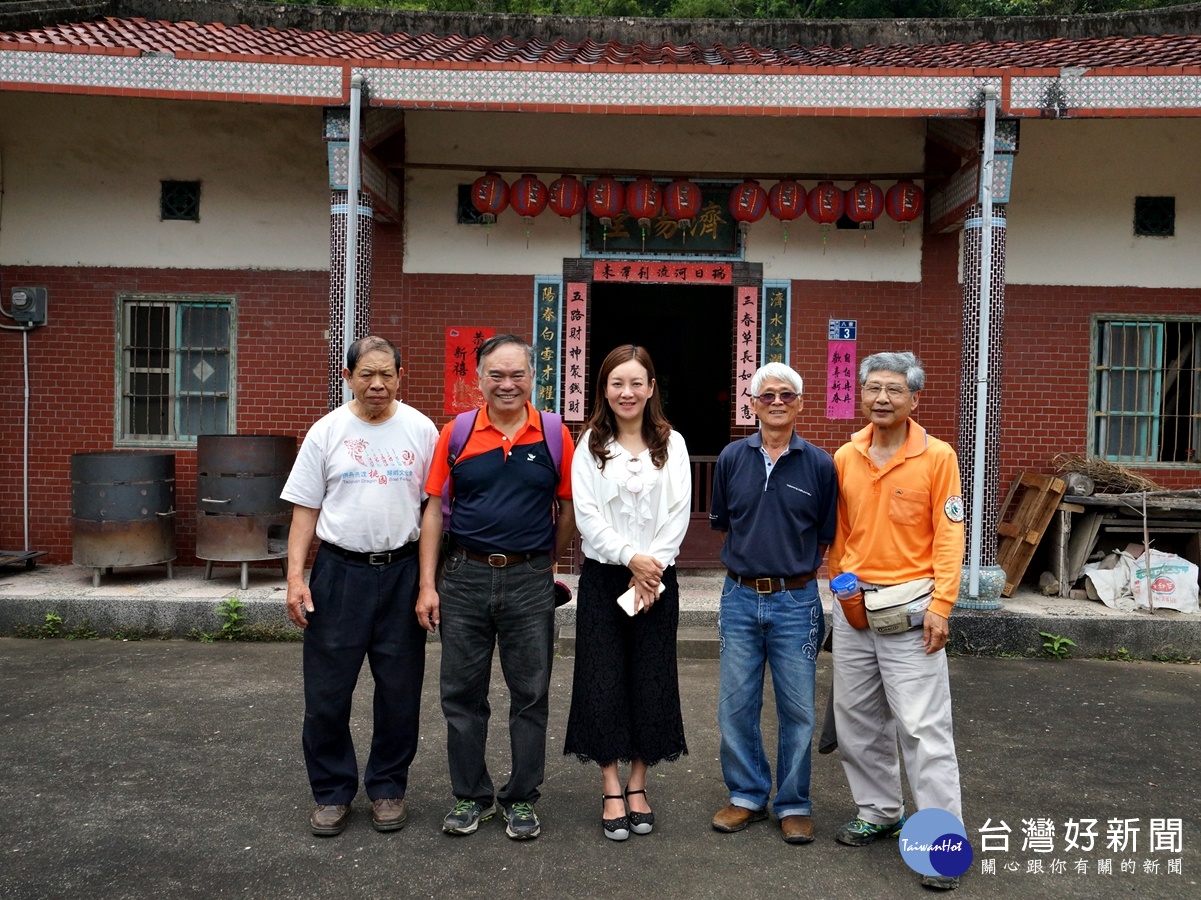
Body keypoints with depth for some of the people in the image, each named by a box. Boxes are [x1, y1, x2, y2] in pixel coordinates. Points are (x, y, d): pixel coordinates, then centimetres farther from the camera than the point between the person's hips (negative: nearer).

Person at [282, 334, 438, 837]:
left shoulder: (421, 430, 2)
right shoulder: (326, 432, 3)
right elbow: (305, 509, 4)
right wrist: (295, 576, -5)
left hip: (403, 571, 0)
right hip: (339, 570, 0)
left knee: (400, 691, 9)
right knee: (327, 691, 5)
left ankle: (388, 788, 27)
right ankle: (332, 792, 23)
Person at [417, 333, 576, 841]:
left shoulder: (555, 433, -1)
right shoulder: (456, 433, 2)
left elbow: (568, 509, 7)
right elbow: (435, 511, 2)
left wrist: (543, 564, 9)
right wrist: (427, 585, -2)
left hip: (530, 581, -1)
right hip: (464, 577, 1)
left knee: (530, 695, 8)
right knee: (462, 694, 10)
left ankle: (521, 799, 25)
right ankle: (470, 796, 27)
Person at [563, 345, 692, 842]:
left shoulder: (671, 444, 5)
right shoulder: (590, 445, 3)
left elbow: (679, 512, -1)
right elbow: (587, 515, -5)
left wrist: (652, 565, -12)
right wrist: (630, 557, -15)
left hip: (656, 577, 1)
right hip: (602, 576, 0)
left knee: (652, 679, 6)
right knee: (603, 680, 2)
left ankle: (637, 786, 20)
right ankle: (612, 791, 14)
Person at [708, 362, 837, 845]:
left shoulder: (819, 464, -2)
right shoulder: (732, 458, 3)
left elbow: (826, 538, 6)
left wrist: (795, 564, 1)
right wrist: (757, 554, 8)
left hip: (796, 601, -1)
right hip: (740, 598, 2)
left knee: (797, 709, 7)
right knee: (735, 706, 9)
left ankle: (793, 804, 25)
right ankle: (747, 795, 27)